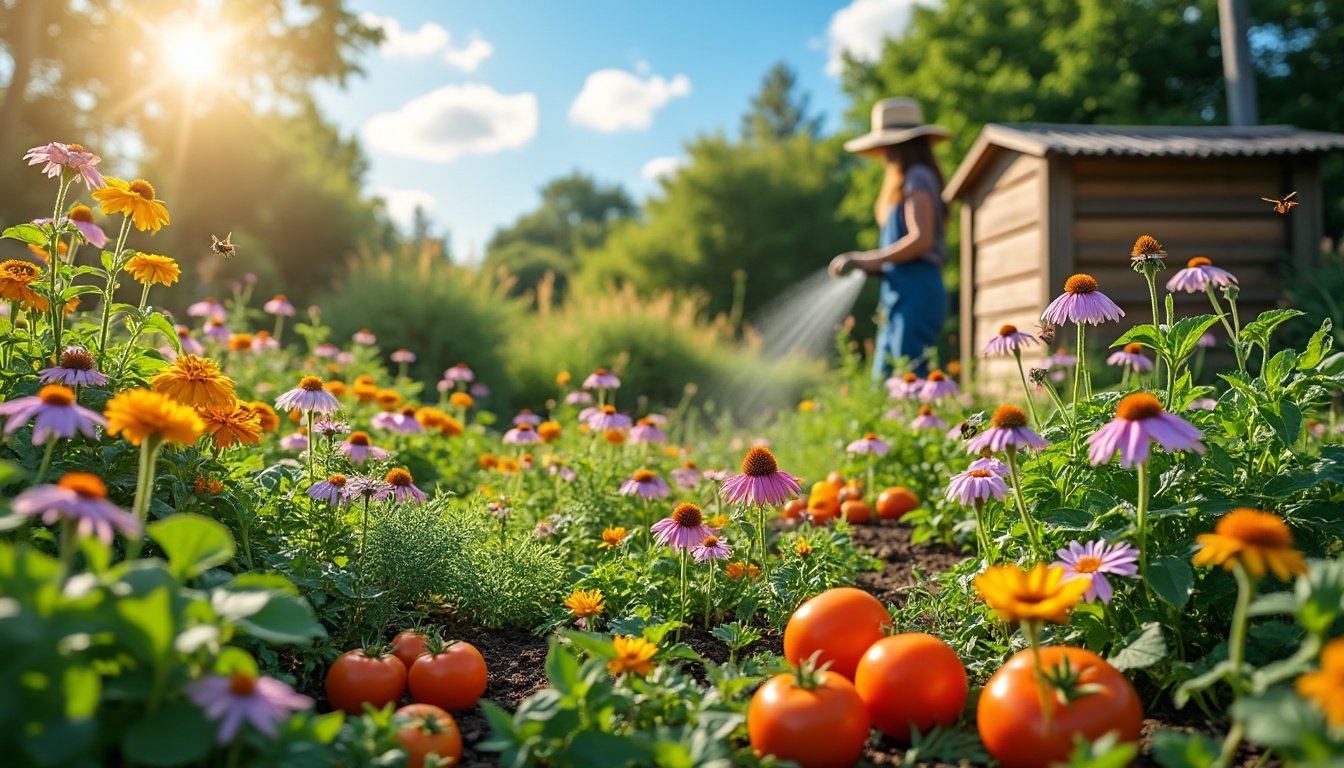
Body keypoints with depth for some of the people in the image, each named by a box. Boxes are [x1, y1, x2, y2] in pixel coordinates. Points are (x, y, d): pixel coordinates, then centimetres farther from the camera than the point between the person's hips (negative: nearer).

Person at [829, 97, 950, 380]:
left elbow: (921, 239, -19)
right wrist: (873, 265, 5)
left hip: (915, 294, -10)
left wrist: (866, 259, -14)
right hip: (899, 296, 10)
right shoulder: (908, 181, 21)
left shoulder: (917, 178, -7)